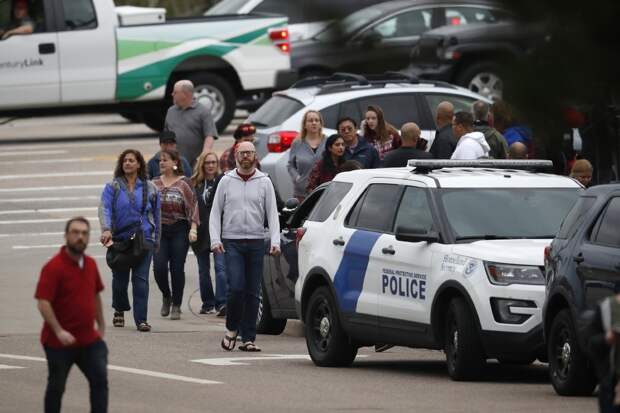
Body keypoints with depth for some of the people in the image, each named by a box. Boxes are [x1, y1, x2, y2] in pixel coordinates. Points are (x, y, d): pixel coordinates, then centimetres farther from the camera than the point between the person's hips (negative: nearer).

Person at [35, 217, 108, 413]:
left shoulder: (90, 264, 6)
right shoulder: (54, 267, -17)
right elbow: (43, 302, -22)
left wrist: (101, 325, 20)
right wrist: (59, 331, -29)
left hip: (89, 339, 6)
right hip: (60, 342, -5)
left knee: (100, 379, -5)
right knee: (56, 387, 9)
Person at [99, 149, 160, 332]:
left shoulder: (149, 188, 9)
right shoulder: (112, 187, 3)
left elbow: (156, 214, 15)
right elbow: (105, 208, -10)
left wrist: (156, 240, 14)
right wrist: (106, 229, -28)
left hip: (144, 238, 0)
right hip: (119, 238, 0)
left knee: (141, 279, -9)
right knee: (120, 277, 8)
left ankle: (141, 319, -10)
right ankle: (119, 310, 34)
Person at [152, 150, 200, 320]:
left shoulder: (184, 183, -2)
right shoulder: (154, 183, 9)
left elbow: (193, 206, -5)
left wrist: (193, 229, -13)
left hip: (179, 231, -3)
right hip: (159, 230, 3)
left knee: (177, 268, -3)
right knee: (159, 267, -7)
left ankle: (176, 306, 8)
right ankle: (166, 296, 19)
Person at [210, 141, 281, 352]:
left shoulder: (264, 182, 7)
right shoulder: (226, 182, 6)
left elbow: (272, 213, 4)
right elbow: (215, 212, 7)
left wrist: (275, 241, -9)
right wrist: (215, 240, -5)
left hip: (256, 242, 1)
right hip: (232, 242, -1)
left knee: (253, 292, 2)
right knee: (236, 287, -14)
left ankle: (248, 338, 6)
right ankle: (232, 329, 7)